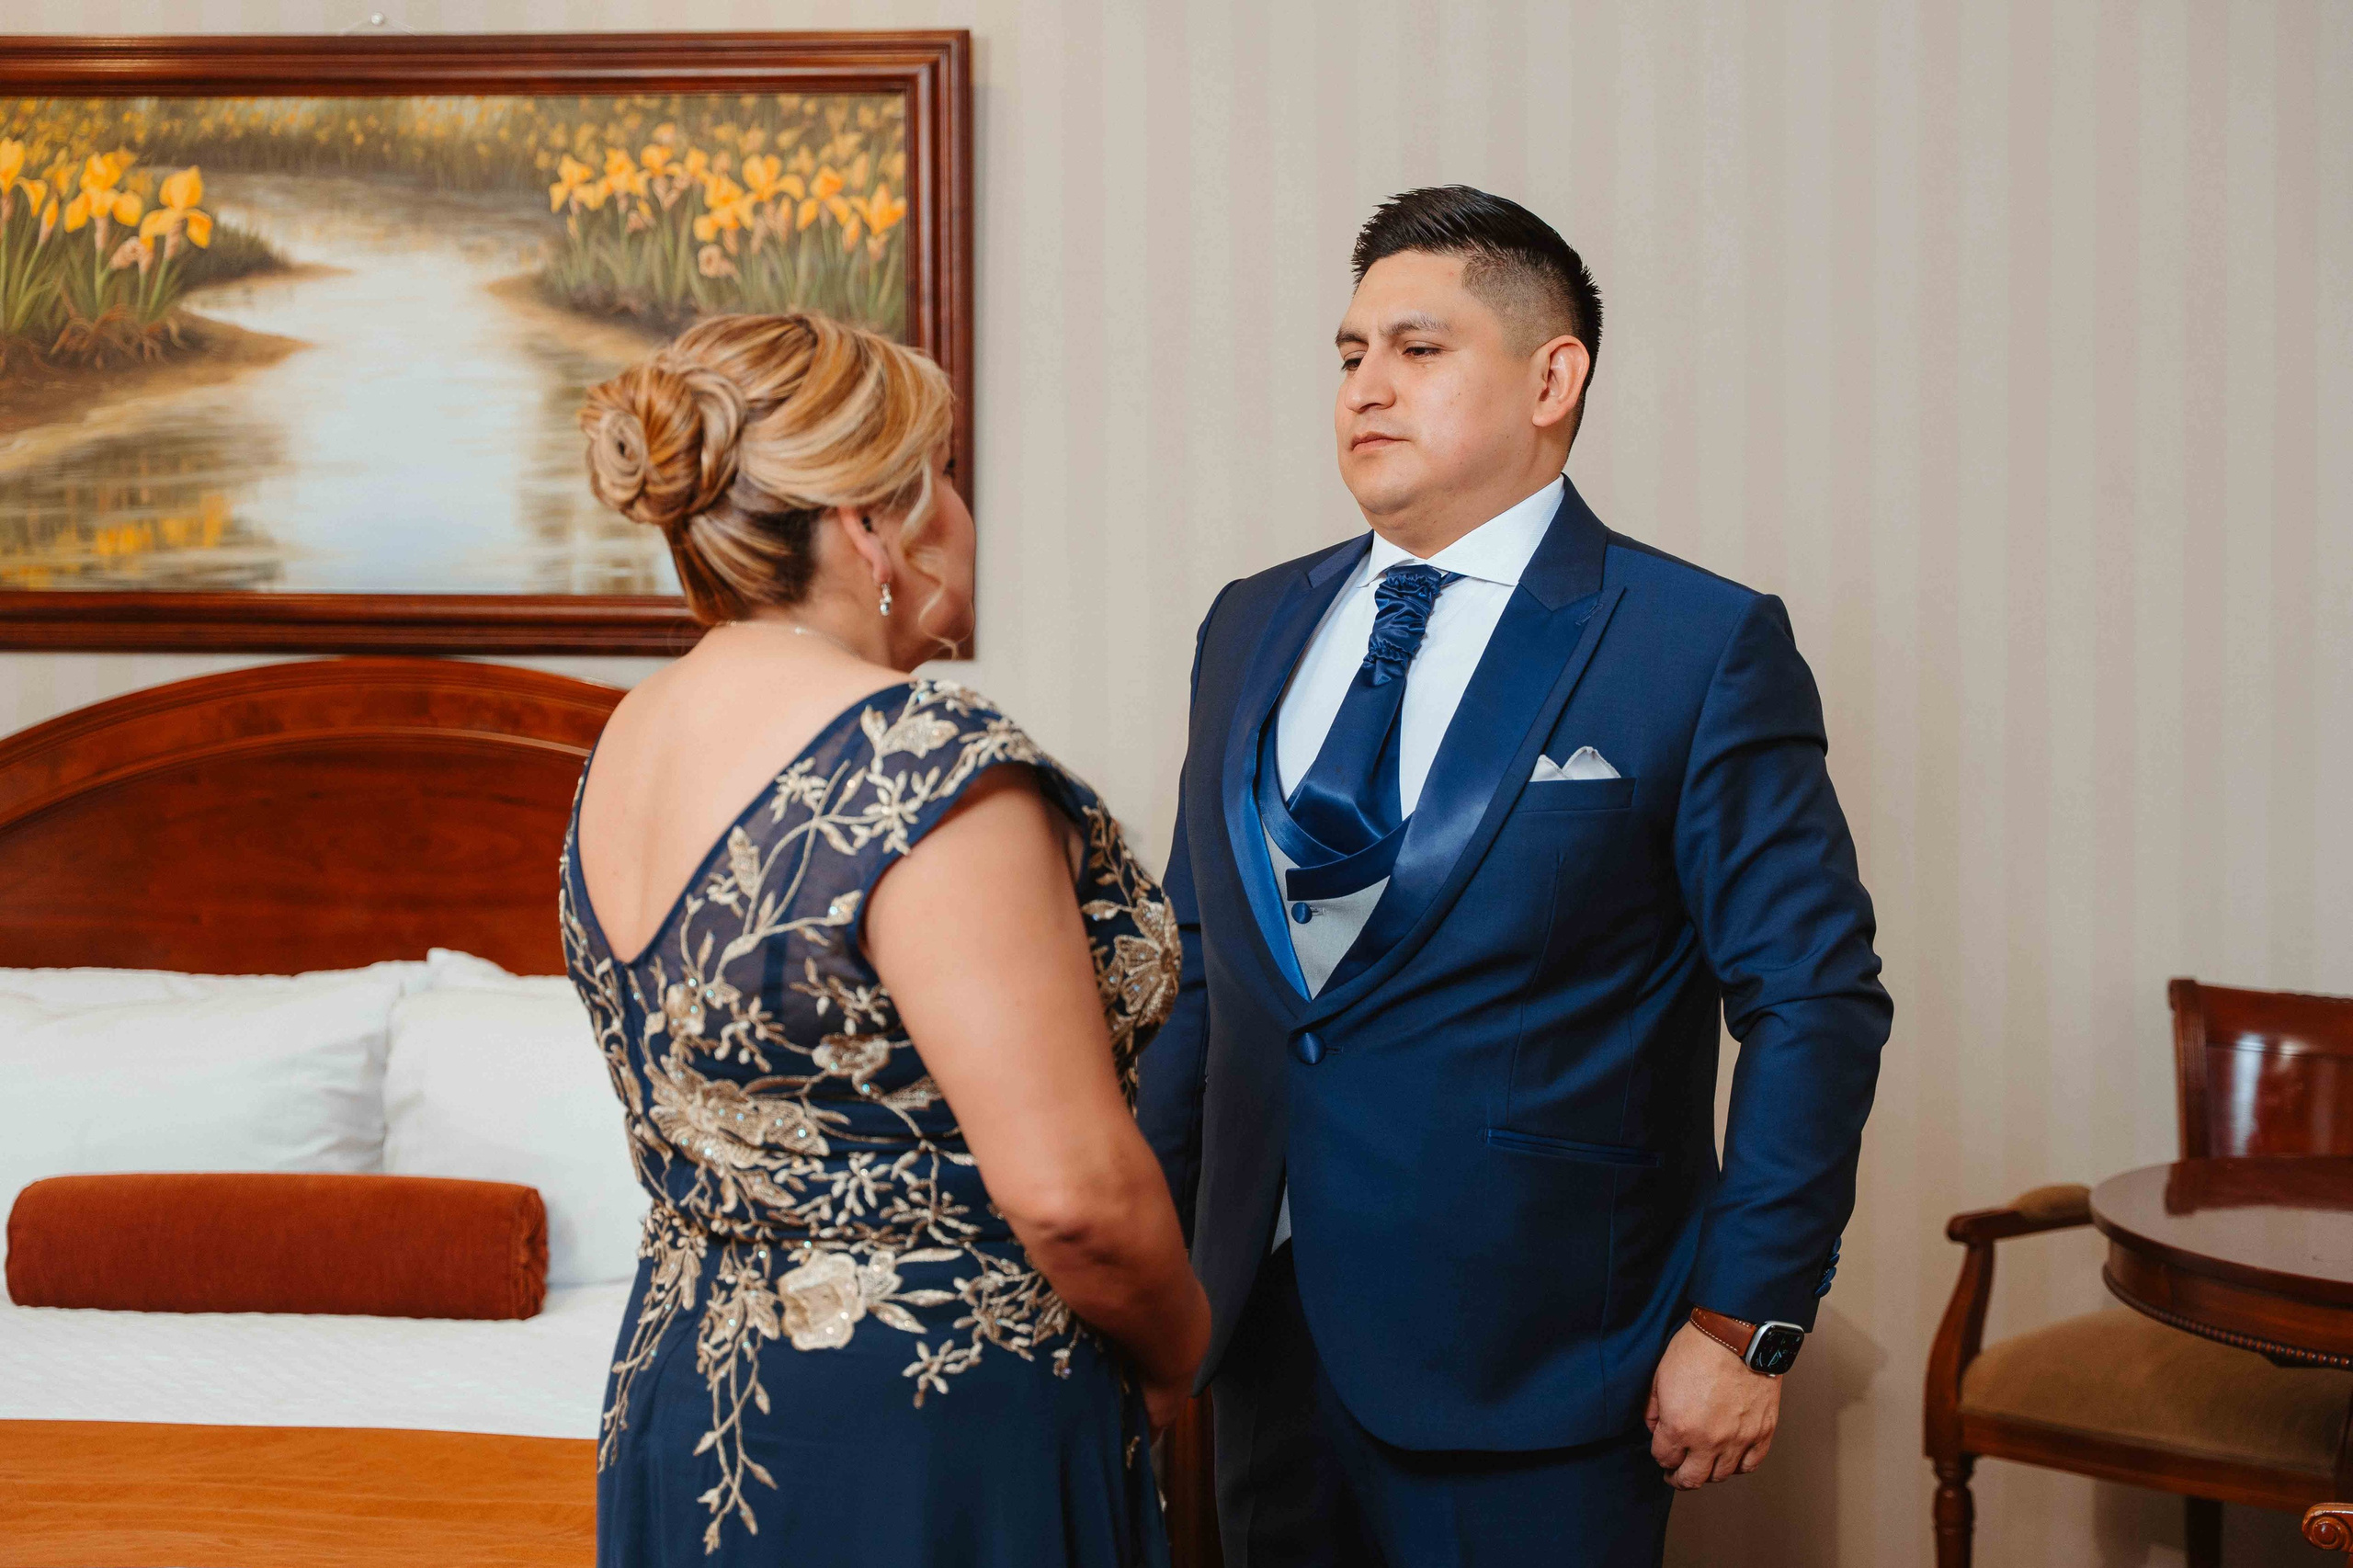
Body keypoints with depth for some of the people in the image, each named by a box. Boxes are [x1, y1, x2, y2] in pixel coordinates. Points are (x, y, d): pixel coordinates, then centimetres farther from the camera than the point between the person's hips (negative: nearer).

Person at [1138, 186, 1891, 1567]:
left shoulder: (1702, 648, -8)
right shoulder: (1251, 628, 10)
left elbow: (1818, 1001, -9)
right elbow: (1200, 968, 14)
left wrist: (1747, 1324, -12)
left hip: (1528, 1369, -5)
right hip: (1270, 1332, 5)